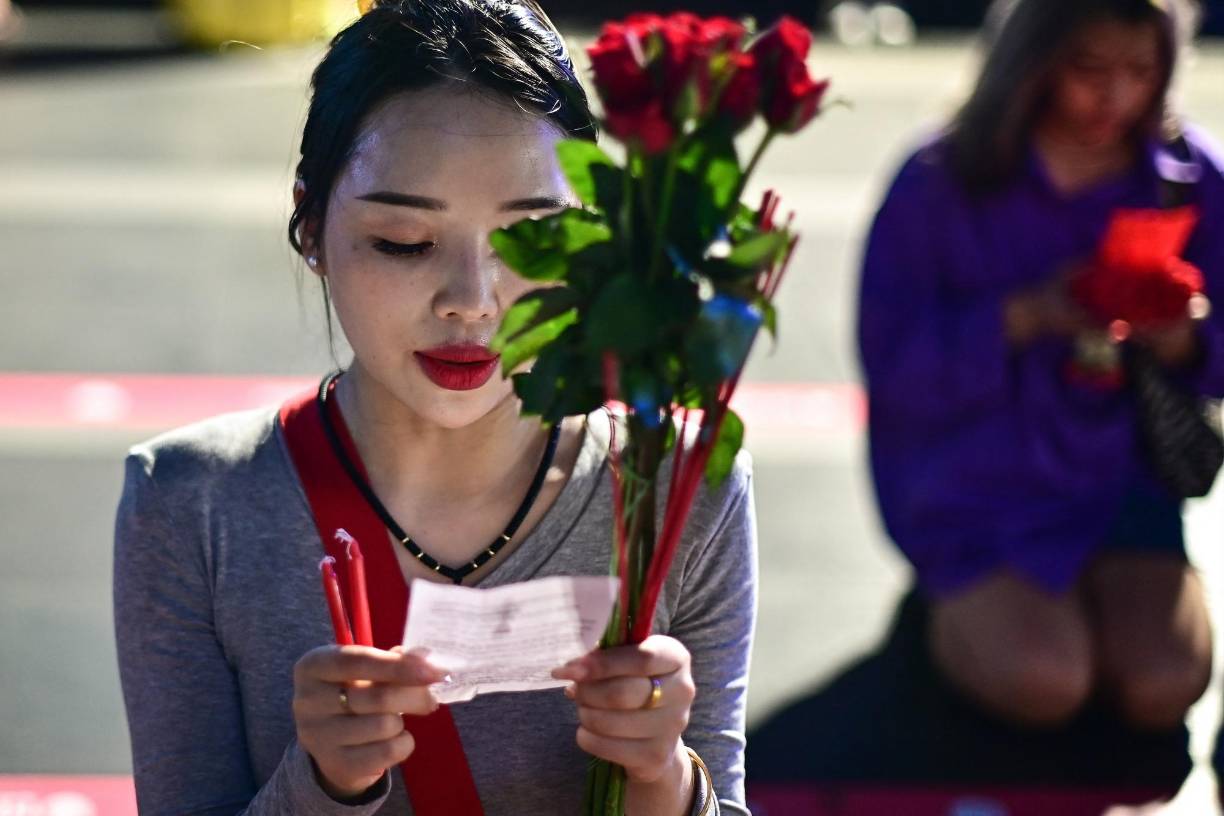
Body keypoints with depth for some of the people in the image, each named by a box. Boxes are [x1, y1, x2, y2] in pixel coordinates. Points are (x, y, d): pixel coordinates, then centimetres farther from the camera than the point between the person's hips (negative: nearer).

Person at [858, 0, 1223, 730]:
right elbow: (895, 365, -11)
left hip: (1122, 482, 3)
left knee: (1164, 688, -18)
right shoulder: (941, 183, -11)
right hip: (978, 487, -2)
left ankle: (1087, 595, 15)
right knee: (1042, 682, -23)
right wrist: (1022, 319, -25)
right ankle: (966, 605, 12)